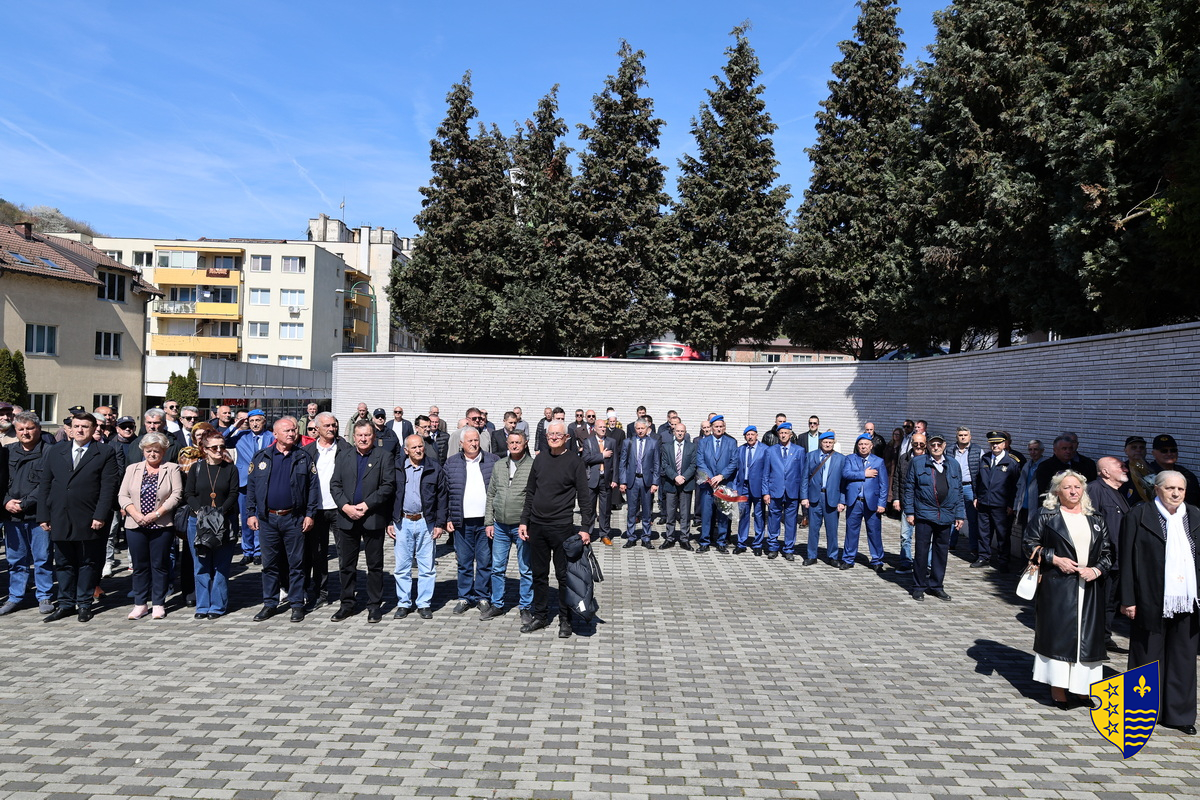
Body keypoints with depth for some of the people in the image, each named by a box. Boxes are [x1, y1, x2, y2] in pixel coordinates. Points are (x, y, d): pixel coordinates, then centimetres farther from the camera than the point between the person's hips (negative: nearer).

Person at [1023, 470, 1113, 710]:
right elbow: (1030, 545, 0)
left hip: (1089, 588, 4)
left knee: (1087, 635, 4)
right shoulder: (1045, 517, 1)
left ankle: (1082, 688, 14)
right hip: (1057, 586, -4)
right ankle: (1058, 690, 4)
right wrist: (1054, 559, -13)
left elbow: (1108, 551, 12)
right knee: (1058, 633, -3)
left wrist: (1097, 569, -6)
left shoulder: (1095, 519, 12)